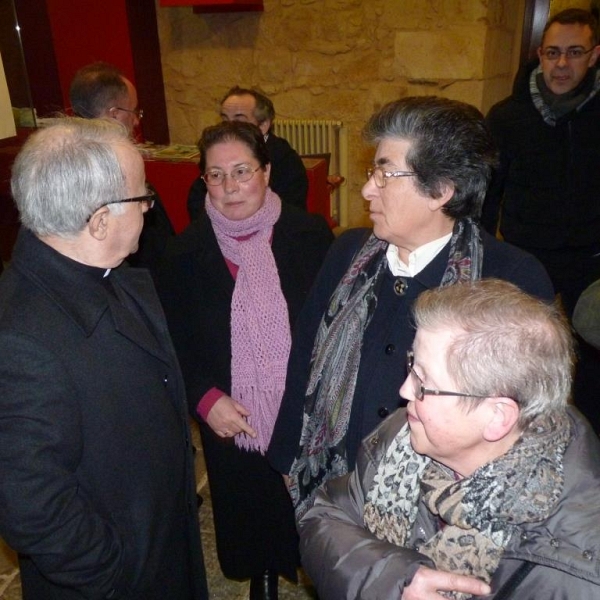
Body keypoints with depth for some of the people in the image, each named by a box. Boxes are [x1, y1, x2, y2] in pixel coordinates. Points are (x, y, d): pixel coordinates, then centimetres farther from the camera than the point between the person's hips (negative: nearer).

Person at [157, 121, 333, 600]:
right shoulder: (188, 251, -4)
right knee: (249, 513, 20)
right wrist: (205, 399, -13)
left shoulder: (310, 234, -8)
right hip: (232, 424, 1)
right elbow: (175, 341, 0)